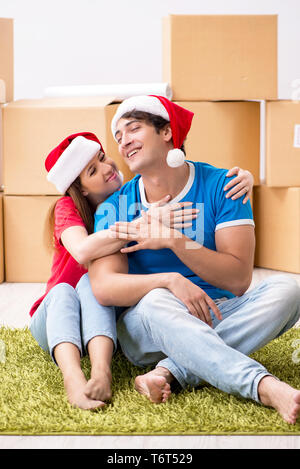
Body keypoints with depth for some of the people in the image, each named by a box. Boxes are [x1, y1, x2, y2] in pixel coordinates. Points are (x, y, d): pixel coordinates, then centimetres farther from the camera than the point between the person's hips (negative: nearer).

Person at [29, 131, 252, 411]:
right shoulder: (67, 208, -8)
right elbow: (82, 251, -32)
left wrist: (242, 177, -23)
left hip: (108, 321, 1)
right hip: (54, 319, -1)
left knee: (90, 284, -29)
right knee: (63, 291, -32)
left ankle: (101, 371, -52)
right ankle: (73, 378, -56)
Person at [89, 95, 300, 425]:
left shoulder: (221, 185, -3)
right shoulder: (114, 208, -1)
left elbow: (238, 280, -10)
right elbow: (103, 287, -15)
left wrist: (174, 241, -20)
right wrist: (170, 280, -30)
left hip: (216, 317, 2)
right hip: (144, 326, -1)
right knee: (156, 302, -35)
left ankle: (170, 371, -33)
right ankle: (267, 388, -48)